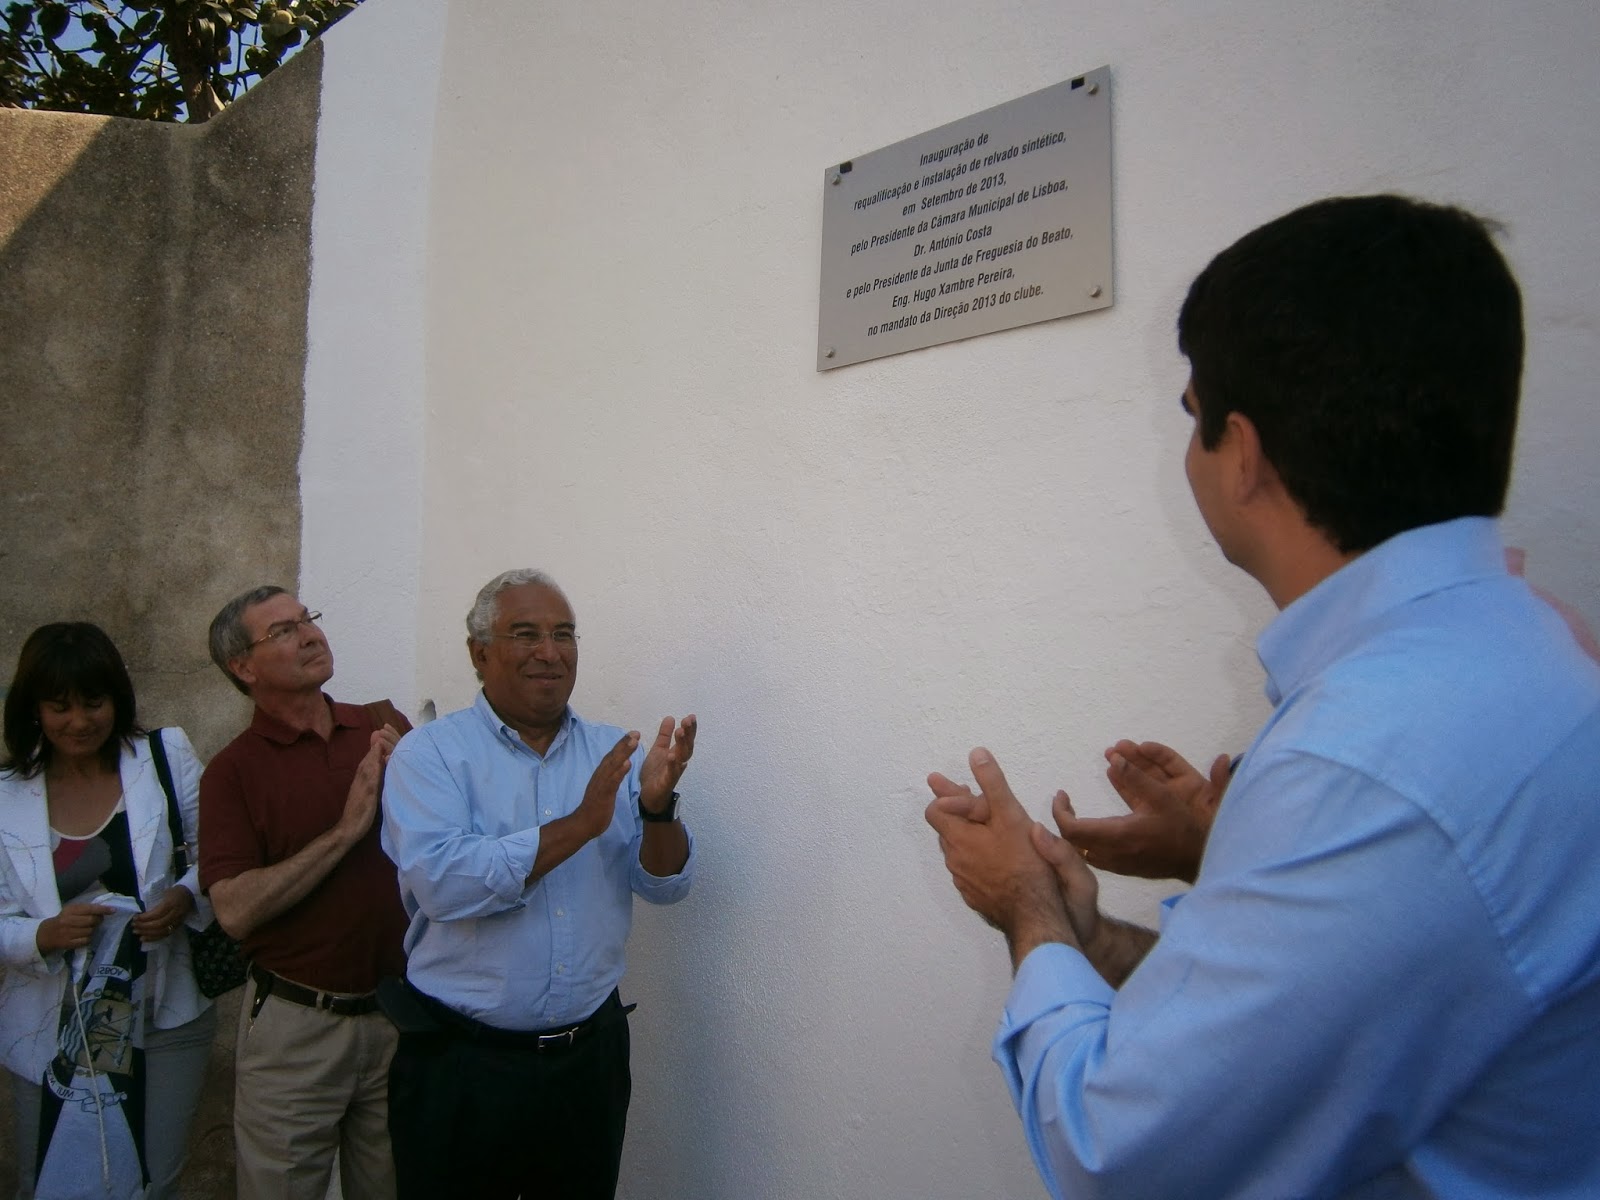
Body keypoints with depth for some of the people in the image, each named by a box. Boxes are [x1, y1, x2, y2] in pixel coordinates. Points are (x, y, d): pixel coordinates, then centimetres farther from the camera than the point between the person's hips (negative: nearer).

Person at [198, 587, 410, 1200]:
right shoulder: (233, 771, -7)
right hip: (295, 1025, -3)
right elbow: (236, 910, -17)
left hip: (400, 1012, 3)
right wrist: (347, 830, -20)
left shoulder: (387, 728, 2)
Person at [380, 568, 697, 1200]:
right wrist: (579, 824, -23)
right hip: (460, 1063, -3)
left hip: (591, 1054, 4)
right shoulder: (430, 755, -7)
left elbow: (665, 883, -2)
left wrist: (657, 804, -22)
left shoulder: (615, 753, 3)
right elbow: (441, 882, -22)